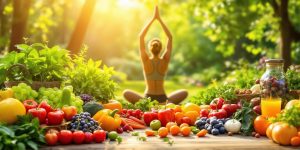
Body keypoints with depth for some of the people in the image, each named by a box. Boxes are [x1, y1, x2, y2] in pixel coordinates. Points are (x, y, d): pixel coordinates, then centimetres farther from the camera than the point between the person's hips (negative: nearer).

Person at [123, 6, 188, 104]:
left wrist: (153, 19, -4)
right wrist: (159, 19, -1)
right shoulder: (165, 61, -8)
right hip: (163, 99, 1)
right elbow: (170, 37, -1)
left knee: (126, 93, 23)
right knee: (184, 92, 24)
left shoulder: (146, 61, -10)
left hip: (147, 99, -1)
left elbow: (141, 37, -5)